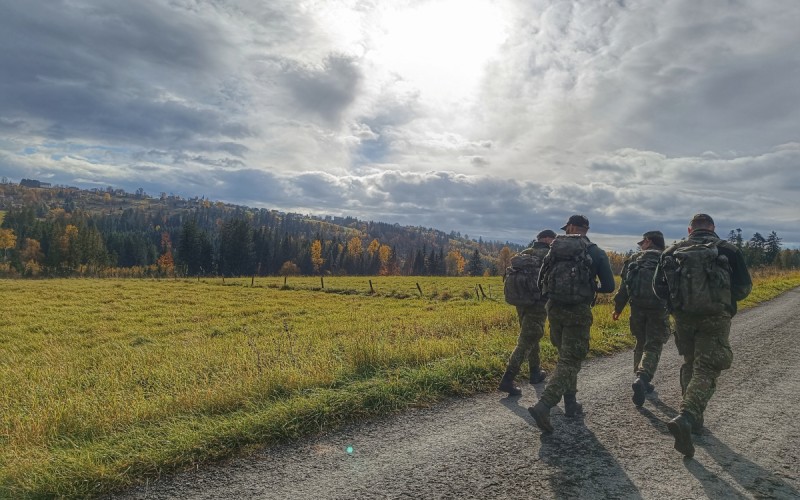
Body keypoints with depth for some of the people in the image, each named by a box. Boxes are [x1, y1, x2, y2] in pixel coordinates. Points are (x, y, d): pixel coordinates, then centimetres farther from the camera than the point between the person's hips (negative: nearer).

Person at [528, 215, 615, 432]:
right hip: (578, 311, -4)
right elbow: (609, 286, 0)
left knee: (566, 355, 21)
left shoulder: (555, 247, 7)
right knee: (569, 361, -1)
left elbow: (541, 280, 8)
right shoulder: (595, 252, 0)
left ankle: (570, 404, 28)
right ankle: (543, 405, -16)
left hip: (554, 308, 4)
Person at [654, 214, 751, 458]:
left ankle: (694, 418, 27)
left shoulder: (673, 251, 5)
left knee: (690, 364, 19)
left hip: (683, 317, 3)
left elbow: (659, 286, 3)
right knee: (706, 370, -3)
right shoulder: (728, 250, 0)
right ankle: (685, 417, -22)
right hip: (715, 318, -3)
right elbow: (743, 287, 0)